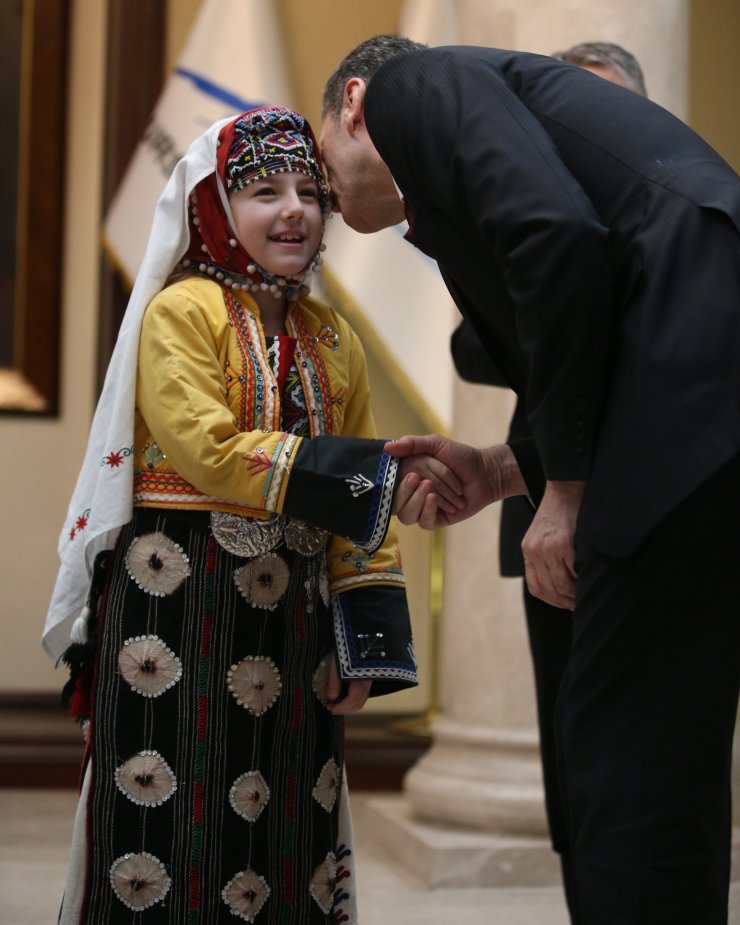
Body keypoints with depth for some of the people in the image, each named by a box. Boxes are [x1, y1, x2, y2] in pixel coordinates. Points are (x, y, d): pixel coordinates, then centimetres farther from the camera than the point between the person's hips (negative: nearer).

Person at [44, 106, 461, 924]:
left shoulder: (334, 341, 12)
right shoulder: (182, 311, -5)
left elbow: (358, 516, 12)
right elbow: (212, 451, -18)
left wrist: (366, 643, 4)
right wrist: (366, 478, -20)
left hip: (292, 613, 6)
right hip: (181, 608, -5)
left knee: (284, 828, 9)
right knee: (169, 816, -4)